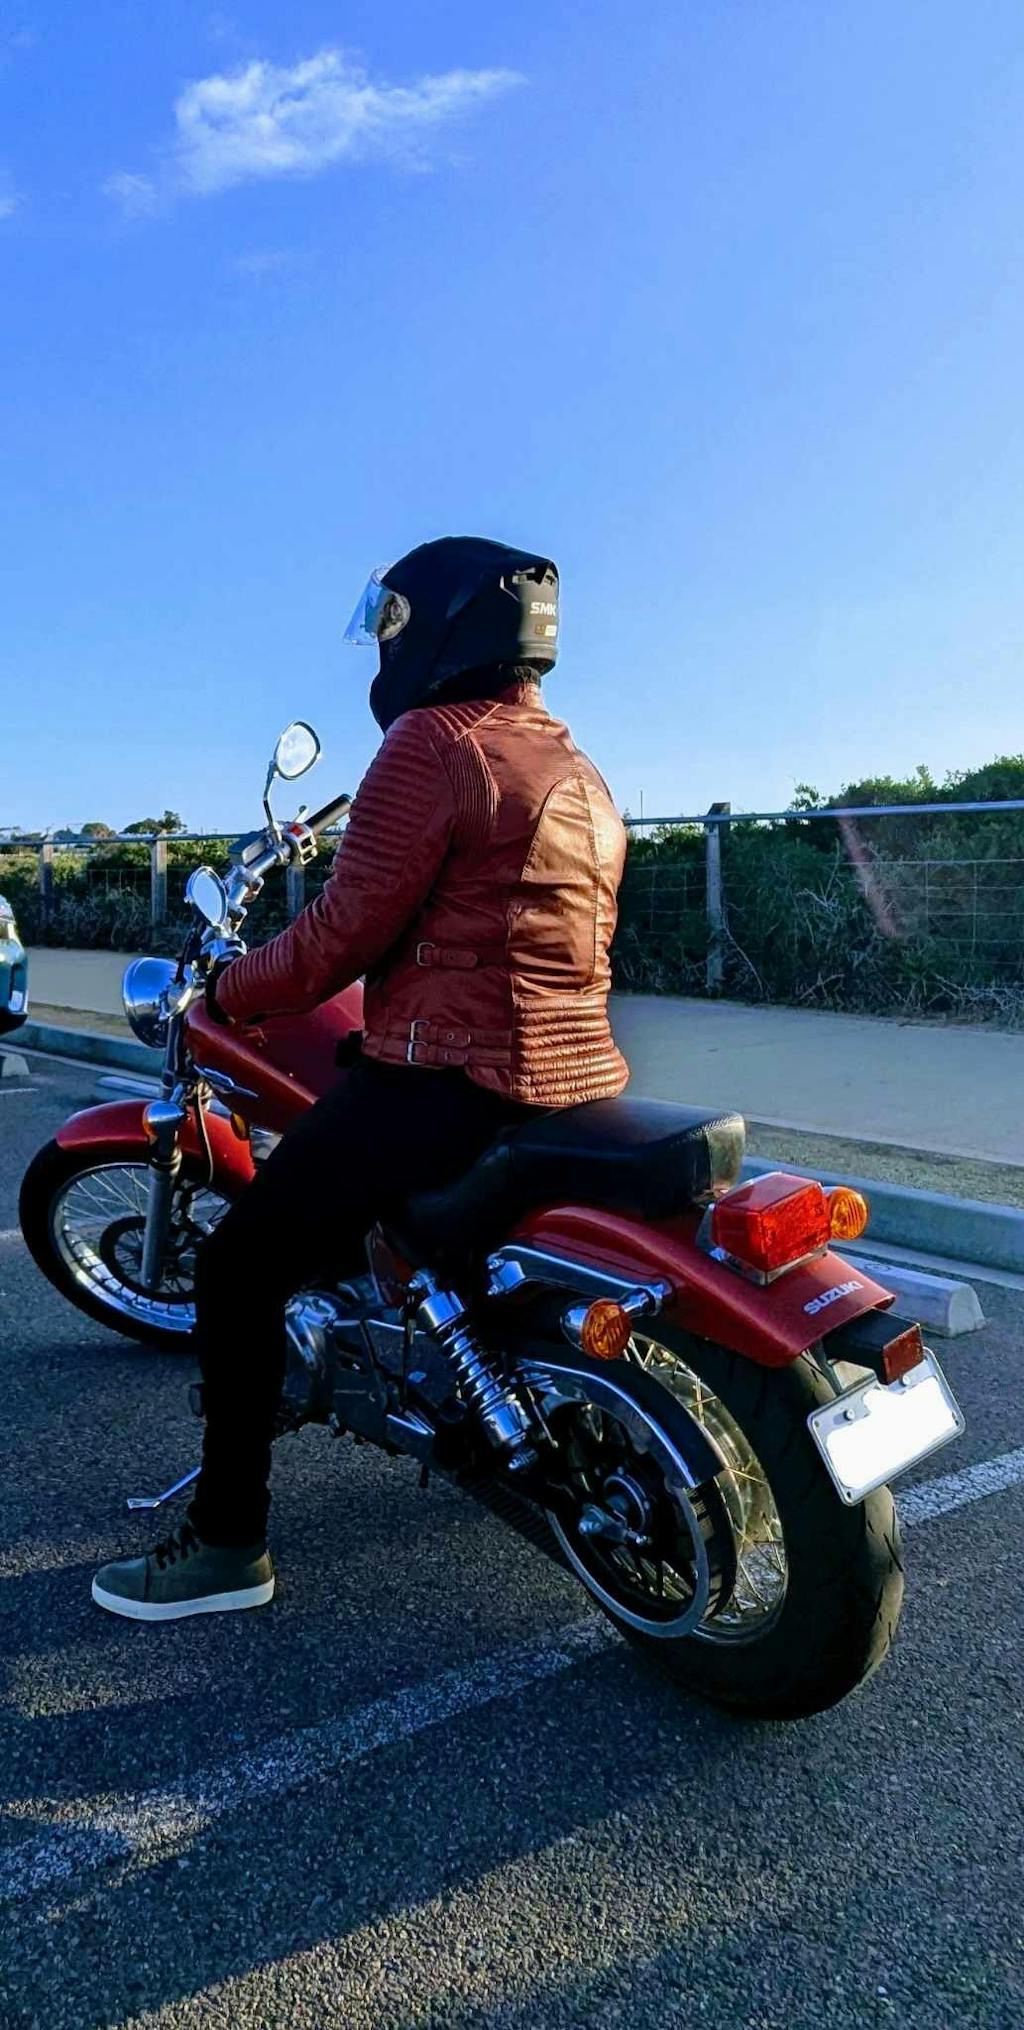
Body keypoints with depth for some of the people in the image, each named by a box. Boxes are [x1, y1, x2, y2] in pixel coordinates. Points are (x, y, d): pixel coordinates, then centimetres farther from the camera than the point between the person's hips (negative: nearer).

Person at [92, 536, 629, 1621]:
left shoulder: (435, 740, -11)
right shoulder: (579, 771, 16)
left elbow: (352, 923, -14)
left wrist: (231, 988, 1)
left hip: (447, 1079, -10)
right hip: (577, 1074, 10)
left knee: (240, 1263, 2)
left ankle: (227, 1540, 9)